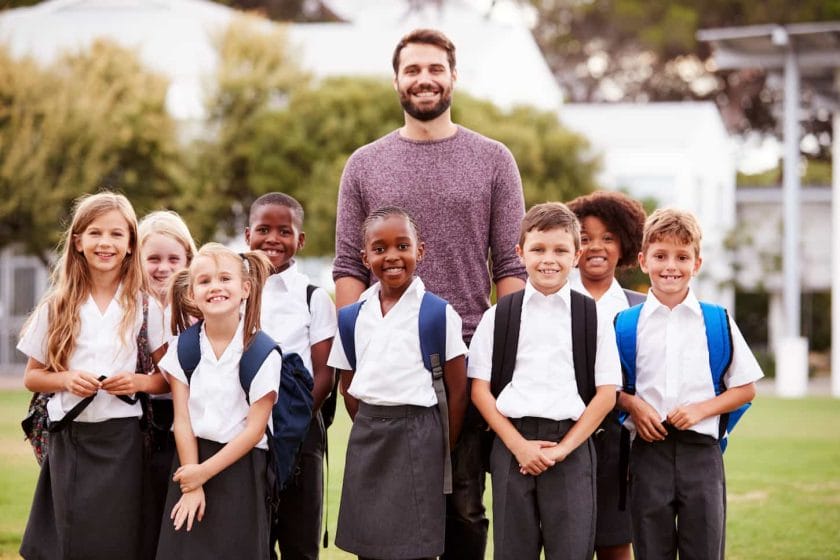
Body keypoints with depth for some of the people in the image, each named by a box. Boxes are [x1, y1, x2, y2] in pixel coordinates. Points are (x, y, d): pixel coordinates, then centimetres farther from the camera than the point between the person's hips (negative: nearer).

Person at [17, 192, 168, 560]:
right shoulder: (57, 307, 4)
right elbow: (32, 377, 9)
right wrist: (66, 380, -11)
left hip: (122, 441, -1)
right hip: (70, 439, 1)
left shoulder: (144, 307, 3)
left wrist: (139, 382, -13)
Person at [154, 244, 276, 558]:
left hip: (239, 466, -2)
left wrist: (205, 472, -11)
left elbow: (255, 428, -9)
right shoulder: (183, 347, 2)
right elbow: (182, 418, -1)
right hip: (190, 460, 3)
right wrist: (192, 482, -9)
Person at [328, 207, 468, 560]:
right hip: (365, 435, 4)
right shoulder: (355, 315, 6)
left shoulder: (437, 313, -6)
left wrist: (444, 448, -2)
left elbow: (457, 390, -4)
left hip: (417, 434, -4)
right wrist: (370, 429, 6)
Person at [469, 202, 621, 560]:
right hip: (512, 443, 1)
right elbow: (480, 389, 3)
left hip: (571, 445, -1)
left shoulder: (594, 317, 5)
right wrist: (518, 445, -8)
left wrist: (562, 449, -7)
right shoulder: (497, 317, 6)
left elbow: (606, 393, 2)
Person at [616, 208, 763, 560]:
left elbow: (745, 388, 7)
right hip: (648, 449, 0)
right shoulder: (626, 323, 5)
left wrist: (701, 408, -8)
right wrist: (632, 404, -7)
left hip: (701, 450, 0)